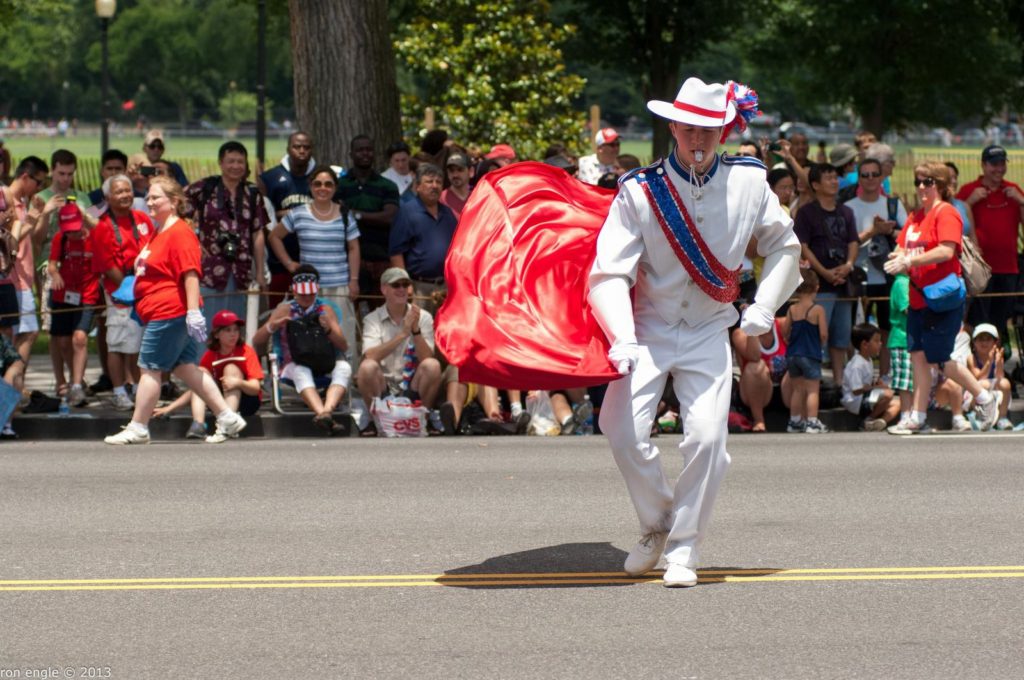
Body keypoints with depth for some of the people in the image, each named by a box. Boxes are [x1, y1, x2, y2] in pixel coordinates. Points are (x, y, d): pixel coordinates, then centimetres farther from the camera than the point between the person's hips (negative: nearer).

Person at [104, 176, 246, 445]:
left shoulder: (180, 233, -14)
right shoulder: (158, 233, 19)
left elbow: (190, 273, -22)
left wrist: (193, 312, -27)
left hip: (169, 313, -11)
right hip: (160, 313, 11)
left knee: (149, 368, -4)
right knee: (185, 367, 10)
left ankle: (137, 428, 4)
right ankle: (227, 418, 11)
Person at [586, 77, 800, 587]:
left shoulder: (749, 182, -5)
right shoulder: (640, 191, -12)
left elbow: (784, 246, 13)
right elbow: (610, 272, -17)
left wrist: (764, 309, 3)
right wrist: (622, 340, -30)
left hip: (709, 334, 1)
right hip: (649, 329, -1)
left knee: (707, 437, -15)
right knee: (623, 430, -15)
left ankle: (684, 548, 2)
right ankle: (656, 525, 11)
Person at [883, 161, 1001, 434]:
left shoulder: (946, 213, -10)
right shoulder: (915, 217, 15)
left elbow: (946, 251, -22)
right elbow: (904, 249, 16)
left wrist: (910, 260, -24)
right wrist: (899, 259, -8)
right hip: (918, 297, 8)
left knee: (939, 360, -5)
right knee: (919, 357, 3)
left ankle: (985, 399, 11)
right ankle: (917, 417, 5)